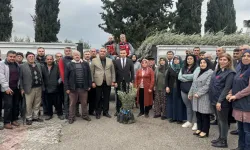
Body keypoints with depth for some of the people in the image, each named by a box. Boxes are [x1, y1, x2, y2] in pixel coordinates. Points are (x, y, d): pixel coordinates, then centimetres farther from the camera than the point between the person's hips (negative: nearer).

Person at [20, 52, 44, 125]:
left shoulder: (38, 65, 11)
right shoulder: (22, 66, -3)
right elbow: (20, 78, -4)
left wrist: (42, 86, 7)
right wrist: (22, 88, -8)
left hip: (39, 87, 4)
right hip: (29, 88, -4)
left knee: (37, 104, 12)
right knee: (29, 104, 2)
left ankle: (35, 117, 24)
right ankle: (29, 118, 16)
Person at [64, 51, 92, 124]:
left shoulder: (85, 64, 6)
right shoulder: (69, 65, 2)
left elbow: (89, 75, 8)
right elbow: (66, 77, 0)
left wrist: (89, 85, 3)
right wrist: (67, 88, -5)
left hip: (83, 87, 2)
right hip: (73, 88, -1)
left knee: (84, 103, 12)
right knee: (72, 104, 8)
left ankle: (85, 115, 28)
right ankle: (71, 117, 21)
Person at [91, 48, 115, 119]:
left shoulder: (110, 60, 11)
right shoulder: (94, 60, 4)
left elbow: (113, 71, 10)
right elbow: (92, 72, 2)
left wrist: (113, 81, 3)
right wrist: (92, 82, -5)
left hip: (108, 82, 2)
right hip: (98, 82, -2)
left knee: (106, 98, 8)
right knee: (98, 98, 3)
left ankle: (105, 112, 19)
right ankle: (98, 113, 14)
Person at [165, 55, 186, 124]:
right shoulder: (170, 69, 6)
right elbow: (167, 78, 6)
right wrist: (167, 86, -5)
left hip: (179, 89, -3)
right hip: (171, 88, 3)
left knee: (179, 103, 1)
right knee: (171, 102, 8)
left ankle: (179, 118, 10)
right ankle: (172, 117, 18)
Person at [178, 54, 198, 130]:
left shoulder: (197, 68, -4)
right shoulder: (183, 68, 13)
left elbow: (193, 76, -19)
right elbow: (179, 77, 2)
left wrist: (184, 76, -5)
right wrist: (189, 78, -11)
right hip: (184, 89, 5)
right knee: (188, 106, 14)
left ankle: (195, 123, 9)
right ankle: (189, 121, 24)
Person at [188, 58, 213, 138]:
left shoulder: (210, 73, -9)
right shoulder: (196, 72, 17)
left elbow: (207, 86, -17)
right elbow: (193, 84, 19)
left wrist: (198, 93, -19)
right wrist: (190, 93, 13)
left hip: (204, 97, -7)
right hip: (196, 97, 7)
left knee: (205, 114, 1)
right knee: (198, 113, 13)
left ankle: (205, 131, 12)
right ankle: (199, 129, 25)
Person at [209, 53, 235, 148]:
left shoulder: (230, 73, -11)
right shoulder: (217, 71, 13)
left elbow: (227, 88, -17)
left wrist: (220, 101, -21)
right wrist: (213, 99, 12)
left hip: (222, 101, -7)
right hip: (214, 99, 7)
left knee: (223, 121, 4)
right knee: (219, 120, 17)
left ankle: (223, 141, 16)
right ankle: (220, 138, 29)